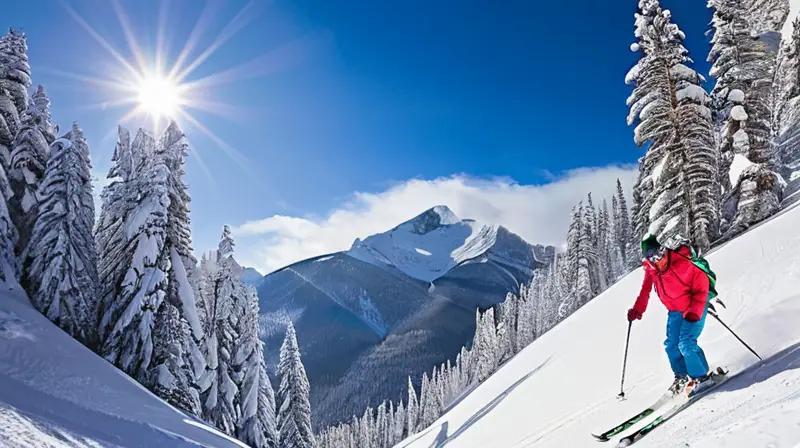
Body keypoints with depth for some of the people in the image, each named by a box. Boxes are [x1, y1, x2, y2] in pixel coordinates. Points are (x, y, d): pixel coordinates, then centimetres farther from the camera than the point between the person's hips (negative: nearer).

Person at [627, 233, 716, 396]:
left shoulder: (683, 264, -29)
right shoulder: (650, 269, -10)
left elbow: (701, 287, -20)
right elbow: (646, 290, 6)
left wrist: (695, 312, -26)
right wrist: (637, 310, 2)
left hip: (695, 308, -6)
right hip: (674, 311, 6)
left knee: (686, 343, -18)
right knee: (671, 345, 7)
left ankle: (701, 377, -2)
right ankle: (681, 377, 28)